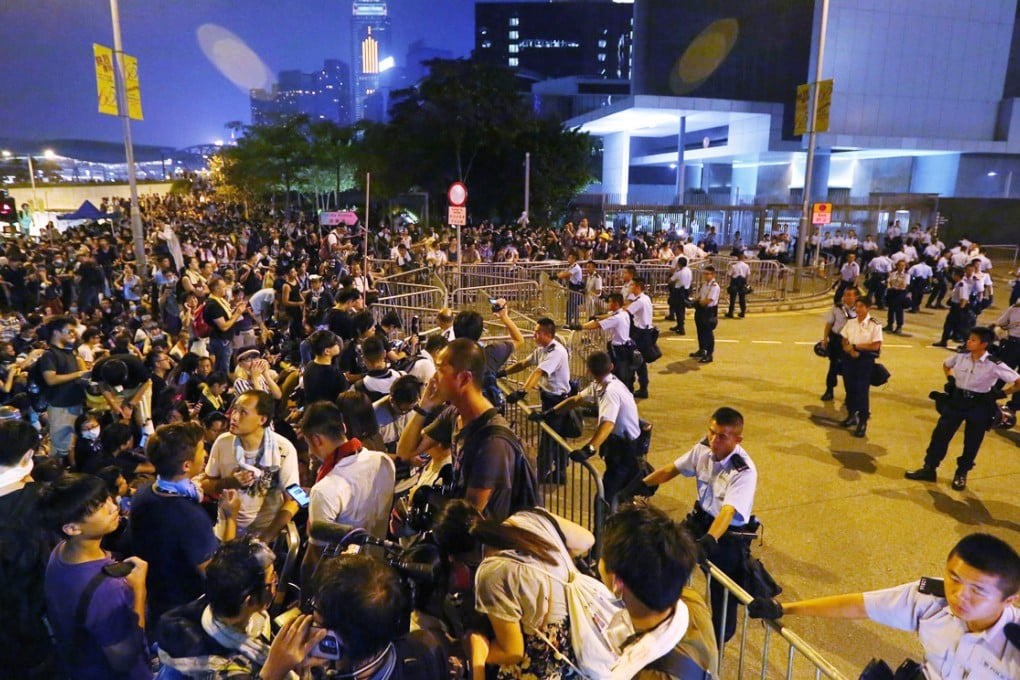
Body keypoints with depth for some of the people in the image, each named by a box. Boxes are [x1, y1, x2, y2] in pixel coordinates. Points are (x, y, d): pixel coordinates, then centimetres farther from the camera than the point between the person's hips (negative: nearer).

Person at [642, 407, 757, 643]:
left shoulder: (744, 471, -27)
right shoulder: (703, 449, -11)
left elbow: (728, 511, -38)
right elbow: (671, 469, 2)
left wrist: (709, 540, -53)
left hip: (729, 535, -5)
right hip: (699, 519, 6)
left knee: (723, 593, 4)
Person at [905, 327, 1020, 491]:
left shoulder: (994, 365, -18)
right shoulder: (961, 356, -6)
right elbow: (945, 364, 17)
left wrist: (1000, 393, -11)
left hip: (979, 406, -3)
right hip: (956, 400, 3)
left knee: (972, 443, 10)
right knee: (940, 434, 5)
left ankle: (961, 474, 29)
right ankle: (929, 468, 17)